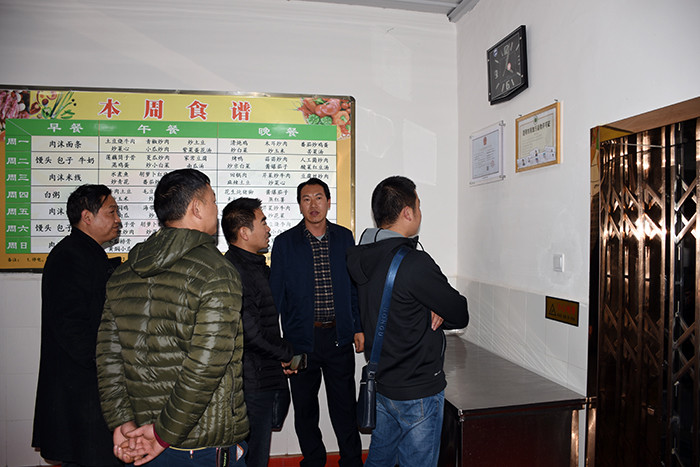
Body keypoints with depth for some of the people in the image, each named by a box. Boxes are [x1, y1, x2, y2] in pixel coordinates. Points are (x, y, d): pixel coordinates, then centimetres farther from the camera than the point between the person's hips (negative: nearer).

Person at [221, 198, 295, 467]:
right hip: (253, 383, -9)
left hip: (265, 379, 9)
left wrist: (282, 355, 8)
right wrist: (287, 354, -7)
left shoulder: (256, 266, 14)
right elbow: (250, 331, -22)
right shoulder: (233, 271, -19)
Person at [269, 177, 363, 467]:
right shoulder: (284, 243, -2)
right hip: (301, 339, 0)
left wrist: (359, 327, 5)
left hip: (339, 336, 1)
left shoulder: (344, 238, 4)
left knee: (344, 405, 11)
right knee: (305, 409, 15)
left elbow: (355, 286, 9)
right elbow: (275, 295, -1)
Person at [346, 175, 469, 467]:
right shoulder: (414, 263, -26)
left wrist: (428, 313, -7)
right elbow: (460, 316, -16)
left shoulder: (362, 258, -1)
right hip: (417, 392, -8)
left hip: (380, 385, 8)